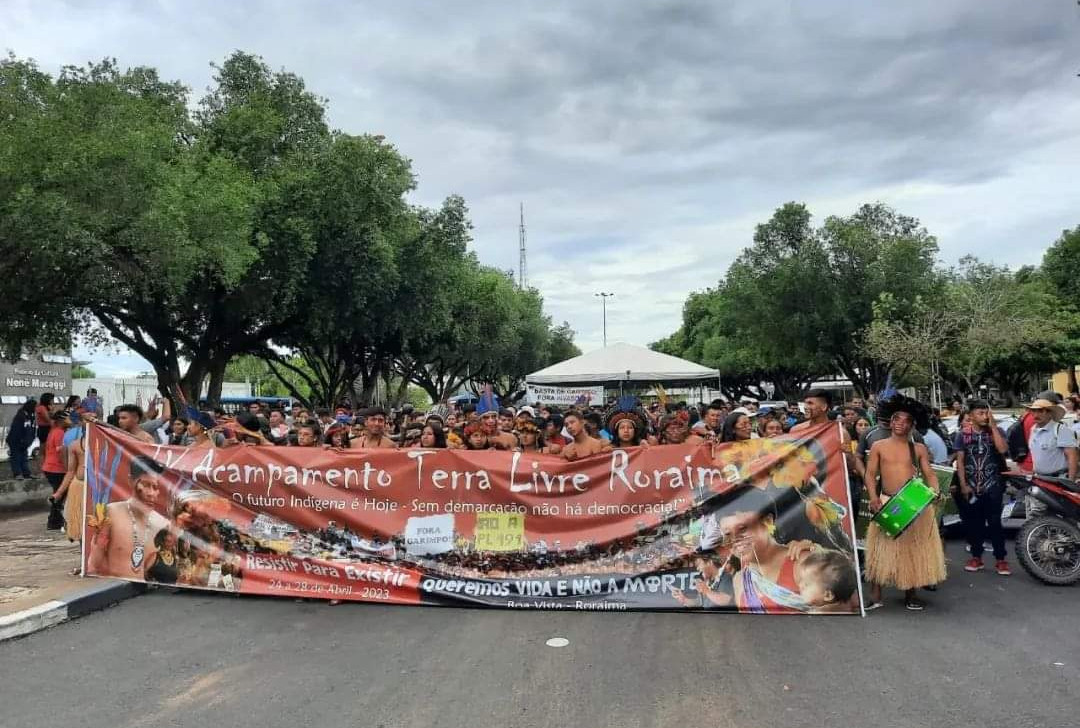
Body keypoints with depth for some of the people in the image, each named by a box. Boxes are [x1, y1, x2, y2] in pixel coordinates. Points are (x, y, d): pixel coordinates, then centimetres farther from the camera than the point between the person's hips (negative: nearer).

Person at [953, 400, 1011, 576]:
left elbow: (1003, 449, -17)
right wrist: (963, 485, -5)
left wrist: (993, 426, -14)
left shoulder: (996, 431, 2)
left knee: (994, 523, -3)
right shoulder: (962, 434, 3)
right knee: (973, 523, 7)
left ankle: (1000, 559, 5)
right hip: (971, 487, 1)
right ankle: (976, 557, 17)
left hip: (992, 485, -1)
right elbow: (960, 461, 3)